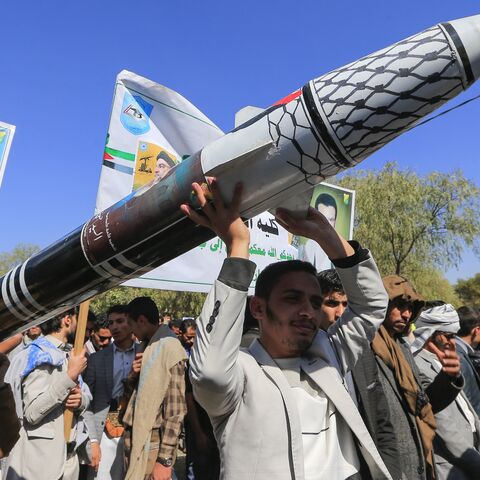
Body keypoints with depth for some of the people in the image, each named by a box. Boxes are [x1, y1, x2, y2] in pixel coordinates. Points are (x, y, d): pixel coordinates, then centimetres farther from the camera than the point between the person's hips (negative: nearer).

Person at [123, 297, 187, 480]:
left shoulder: (169, 348, -19)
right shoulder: (149, 347, 8)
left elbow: (175, 411, -20)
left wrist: (164, 460, -18)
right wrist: (134, 375, -5)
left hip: (152, 443, -8)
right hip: (137, 438, 8)